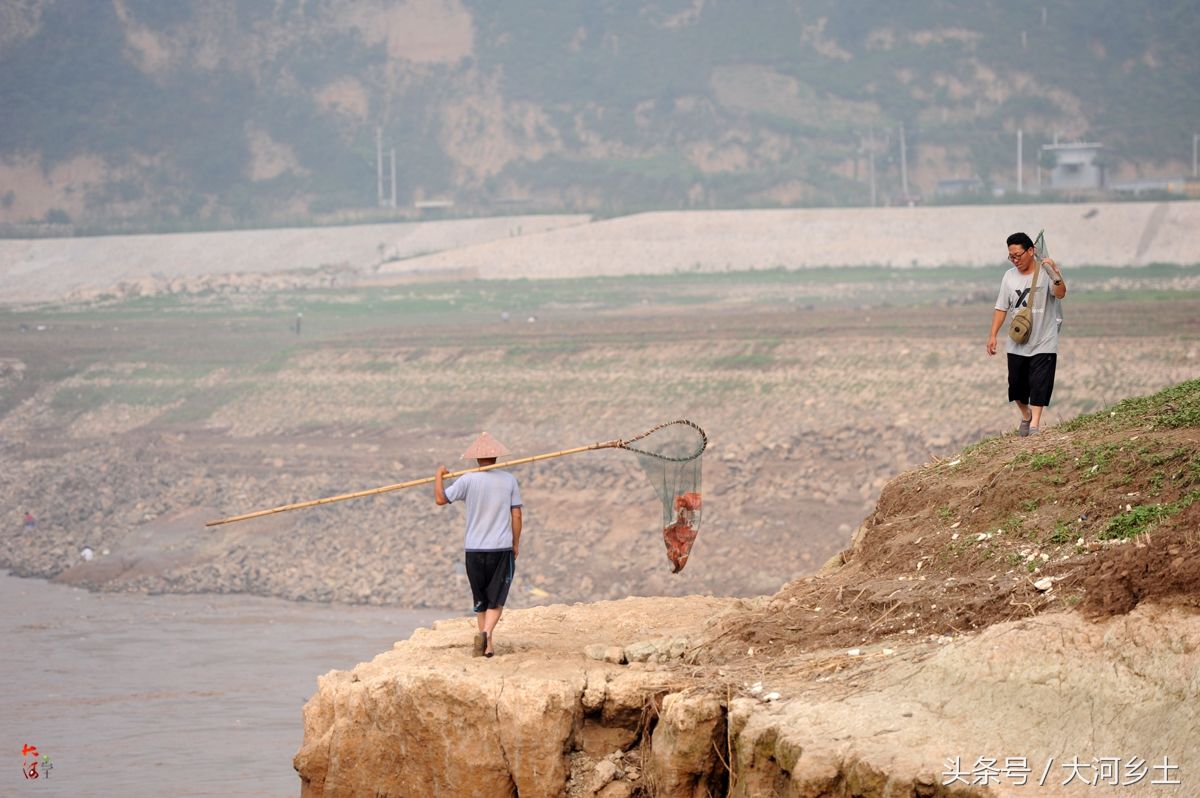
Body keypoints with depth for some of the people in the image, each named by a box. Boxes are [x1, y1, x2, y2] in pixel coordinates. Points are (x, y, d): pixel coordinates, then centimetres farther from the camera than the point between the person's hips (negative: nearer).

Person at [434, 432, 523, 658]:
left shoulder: (468, 480, -5)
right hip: (502, 547, 0)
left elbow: (441, 499, -5)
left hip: (474, 549, 0)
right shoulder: (509, 480, 0)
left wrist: (439, 475, 11)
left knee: (480, 599, 14)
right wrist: (516, 543, 12)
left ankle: (488, 644, 15)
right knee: (496, 600, 1)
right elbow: (516, 514, 2)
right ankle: (486, 631, -25)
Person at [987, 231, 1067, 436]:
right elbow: (1001, 308, 8)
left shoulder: (1046, 273, -10)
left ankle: (1035, 424, -5)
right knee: (1016, 385, 11)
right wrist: (993, 335, 1)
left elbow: (1060, 294, -28)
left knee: (1039, 384, -8)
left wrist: (1056, 274, -46)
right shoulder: (1009, 277, 4)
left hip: (1043, 344, -4)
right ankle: (1026, 416, 34)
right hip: (1017, 345, 4)